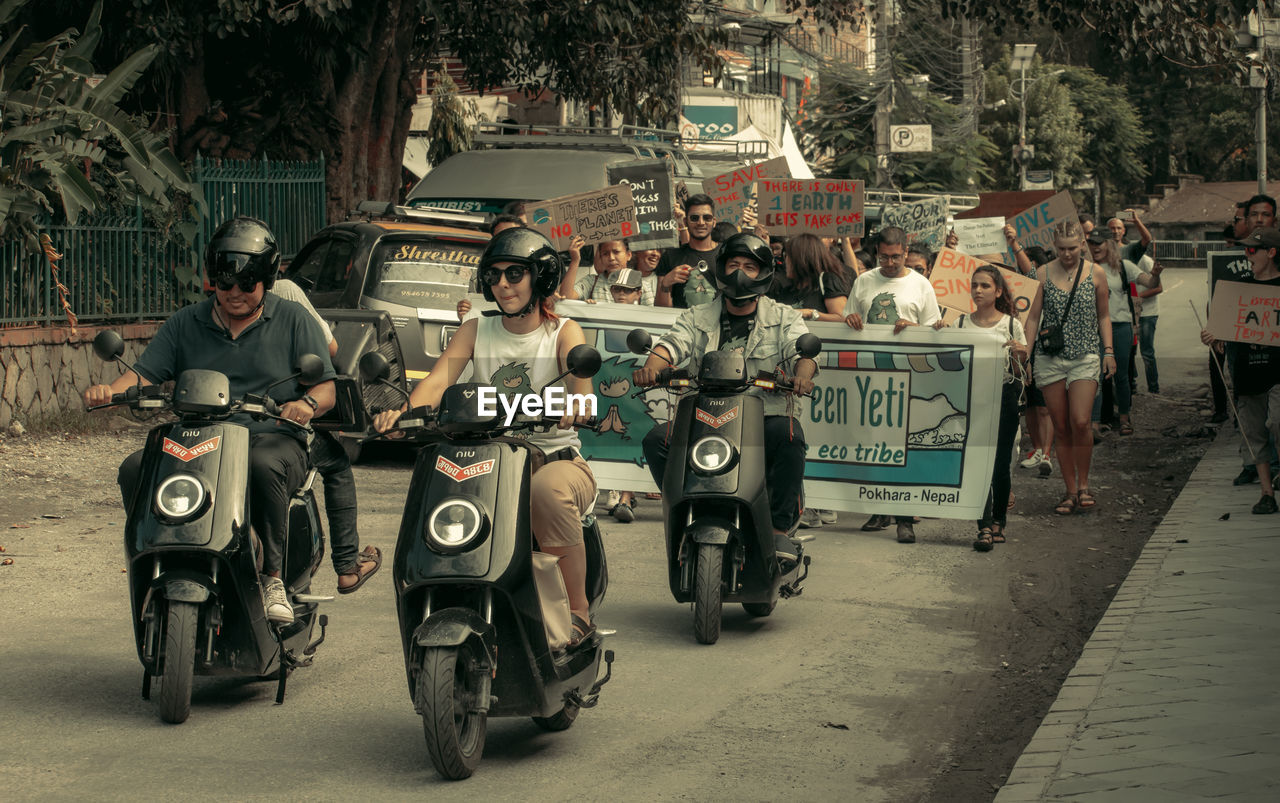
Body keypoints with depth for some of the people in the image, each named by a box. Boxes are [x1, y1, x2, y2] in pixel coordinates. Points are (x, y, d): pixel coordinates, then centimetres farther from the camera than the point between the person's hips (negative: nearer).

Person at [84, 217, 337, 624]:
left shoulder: (294, 321, 9)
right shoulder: (185, 324, 16)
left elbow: (328, 387, 4)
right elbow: (144, 374, 9)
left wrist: (307, 403, -20)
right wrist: (110, 390, -14)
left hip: (273, 440, -3)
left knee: (262, 466, -40)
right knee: (136, 468, -25)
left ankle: (273, 576, -25)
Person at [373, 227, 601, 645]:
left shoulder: (563, 332, 3)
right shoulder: (476, 331, 12)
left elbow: (581, 383, -19)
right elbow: (438, 379, -5)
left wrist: (573, 405, -45)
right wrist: (404, 410, -28)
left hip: (558, 458, -3)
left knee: (549, 490, -39)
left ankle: (578, 609, -22)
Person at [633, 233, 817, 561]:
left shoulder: (784, 318, 12)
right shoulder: (698, 318, 17)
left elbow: (802, 350, -6)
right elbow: (674, 343, -2)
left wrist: (801, 374, -32)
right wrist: (651, 367, -26)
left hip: (767, 414, -2)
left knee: (788, 435, -36)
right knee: (657, 439, -22)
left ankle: (780, 528, -24)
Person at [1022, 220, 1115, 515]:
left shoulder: (1095, 274, 4)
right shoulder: (1044, 274, 4)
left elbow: (1104, 315, 13)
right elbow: (1033, 317, 7)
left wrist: (1109, 350, 5)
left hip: (1085, 357, -1)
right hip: (1050, 358, 1)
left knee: (1080, 422, -15)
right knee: (1061, 428, 3)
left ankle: (1084, 485, 3)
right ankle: (1070, 491, 12)